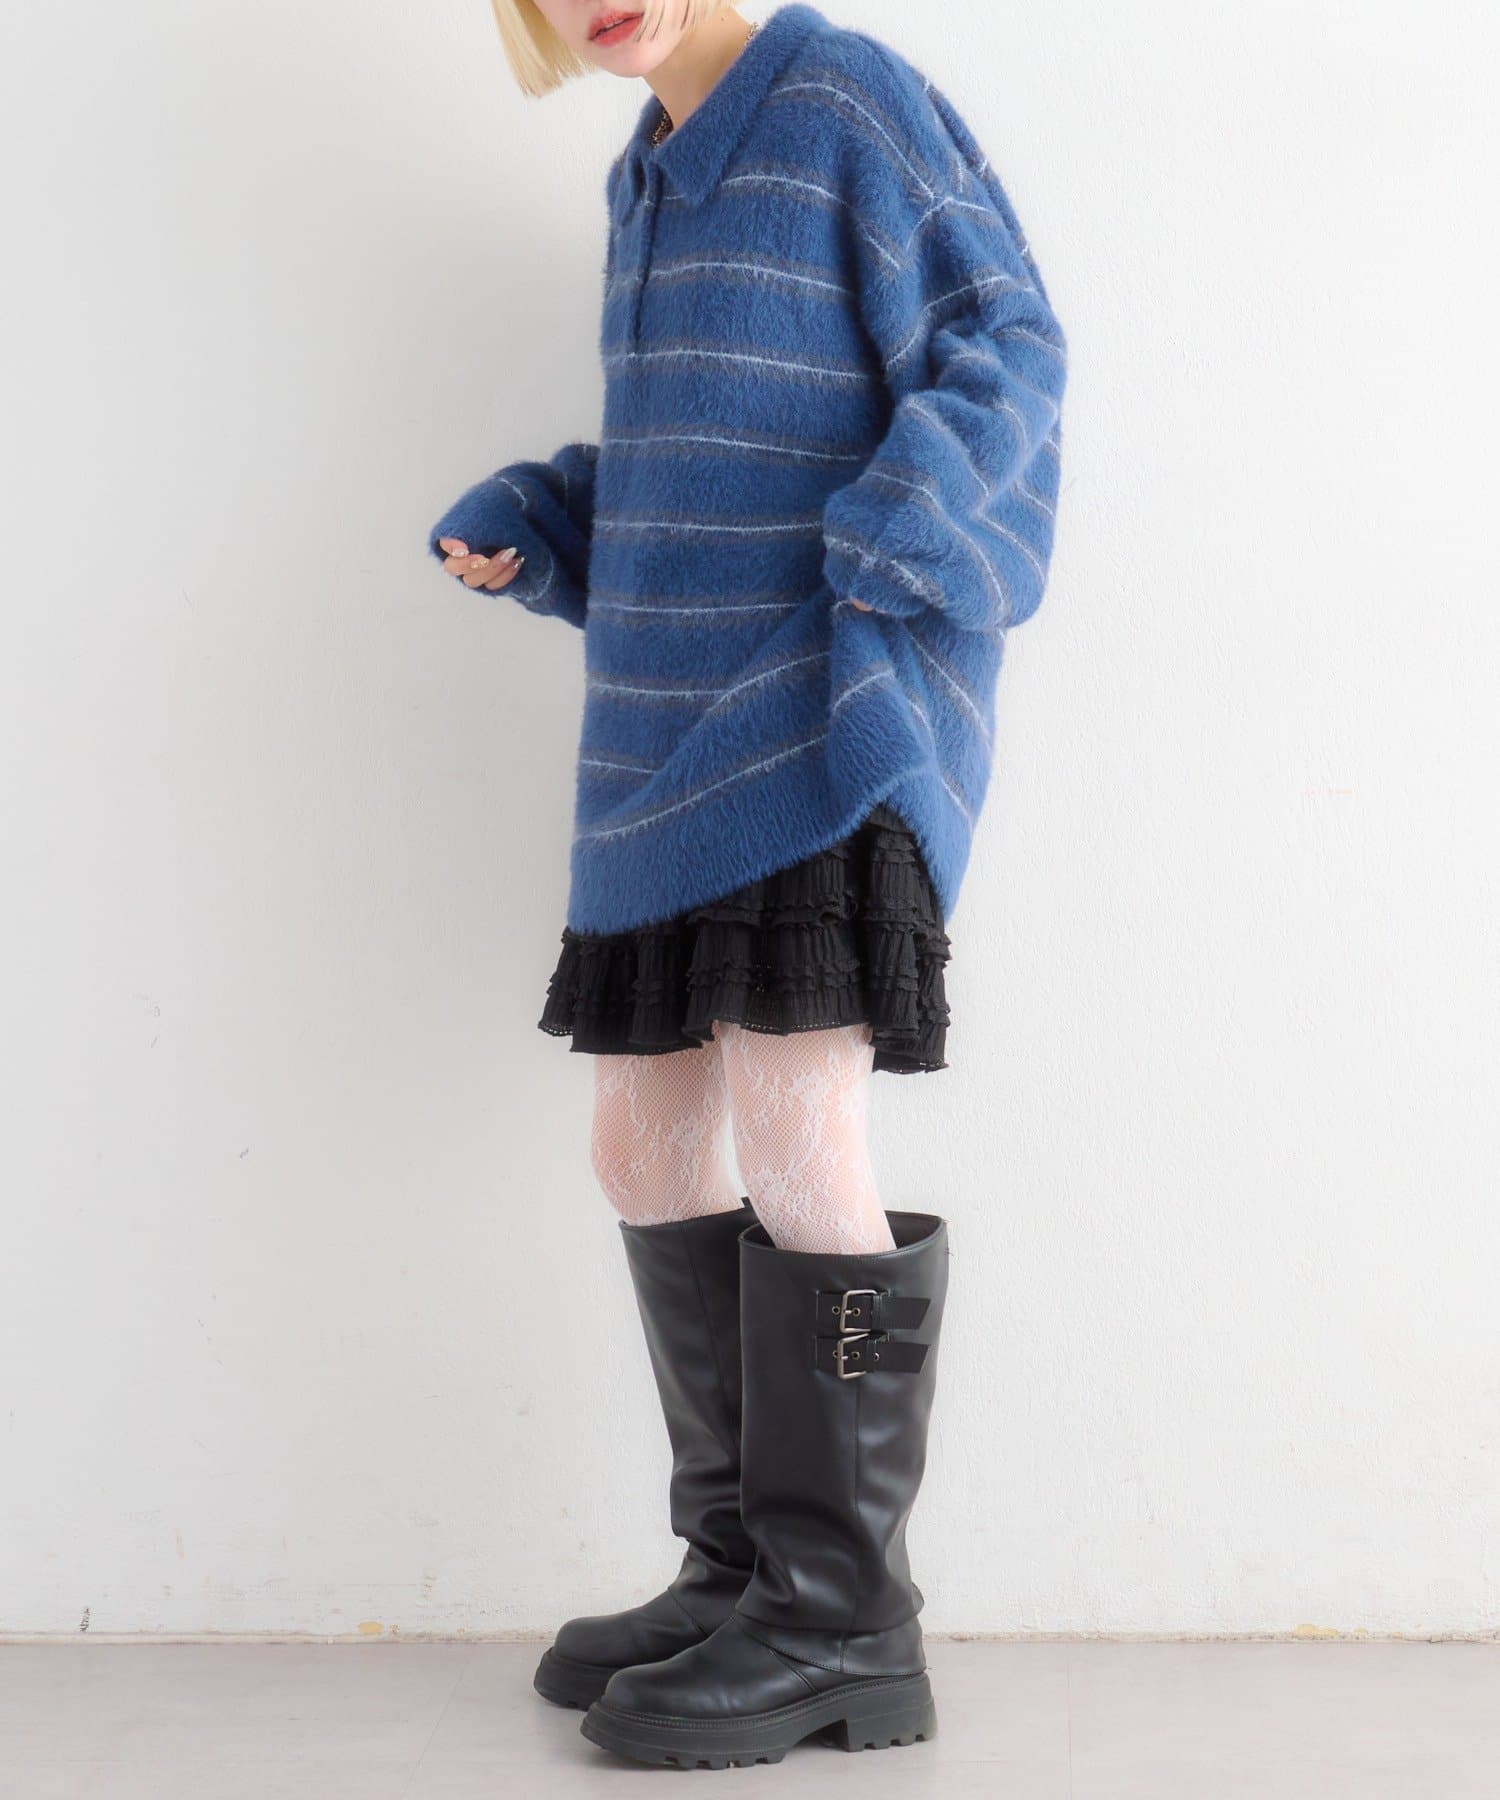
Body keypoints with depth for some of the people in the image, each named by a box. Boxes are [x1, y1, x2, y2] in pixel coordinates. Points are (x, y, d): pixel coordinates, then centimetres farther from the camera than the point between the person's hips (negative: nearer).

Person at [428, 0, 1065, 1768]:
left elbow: (1003, 348, -8)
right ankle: (744, 1565, 16)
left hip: (844, 708, -8)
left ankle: (842, 1623, -4)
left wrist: (896, 548, -23)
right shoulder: (649, 176, 20)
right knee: (645, 1139, 6)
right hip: (679, 727, 8)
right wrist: (522, 530, 10)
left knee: (791, 1128, -14)